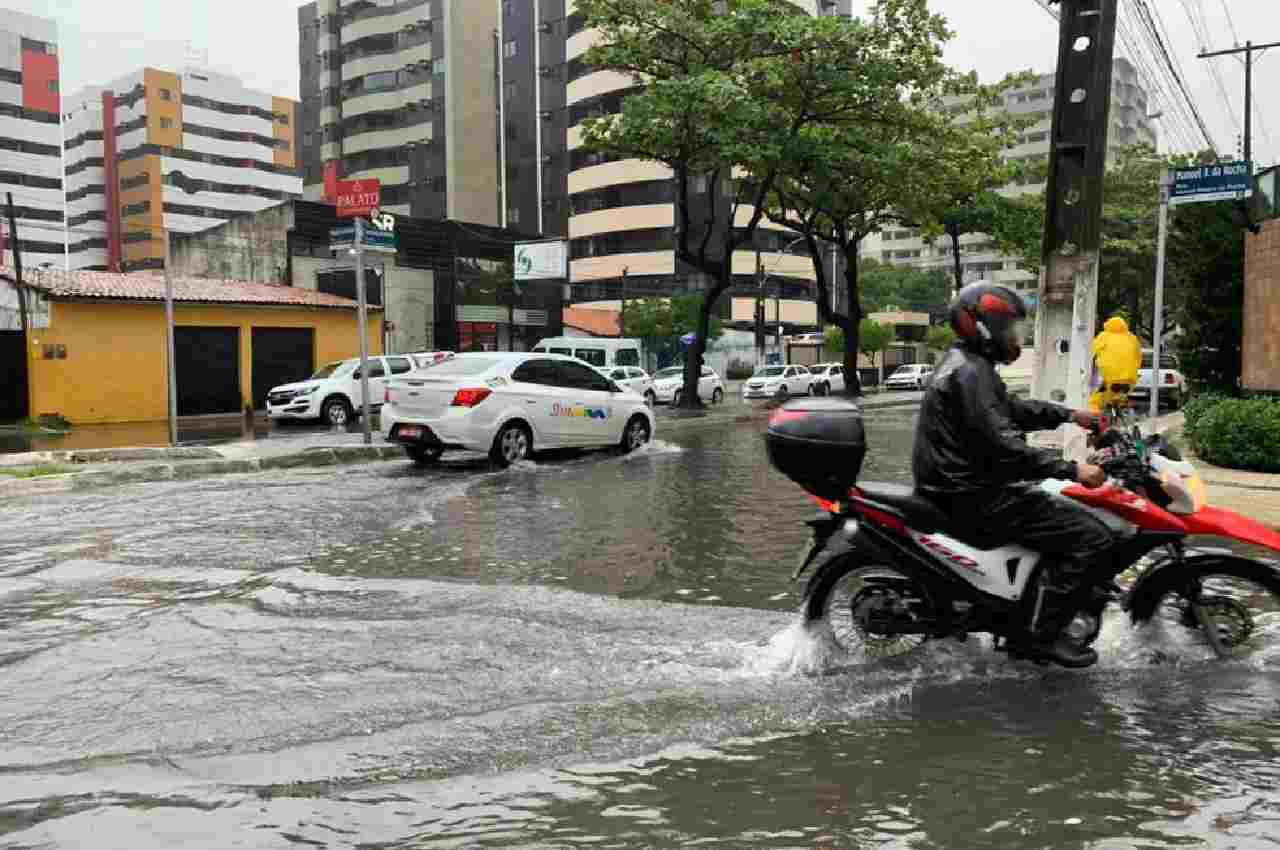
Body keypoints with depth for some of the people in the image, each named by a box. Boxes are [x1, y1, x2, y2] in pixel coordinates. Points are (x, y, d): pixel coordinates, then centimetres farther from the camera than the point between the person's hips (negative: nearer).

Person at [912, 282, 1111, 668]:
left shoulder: (964, 363, 16)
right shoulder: (971, 372, -18)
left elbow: (1014, 410, 26)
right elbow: (1004, 446, -27)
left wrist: (1069, 414, 18)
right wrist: (1072, 469, -24)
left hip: (964, 483, 11)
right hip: (974, 495, -11)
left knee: (1058, 504, 30)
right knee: (1090, 535, -13)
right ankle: (1042, 633, -7)